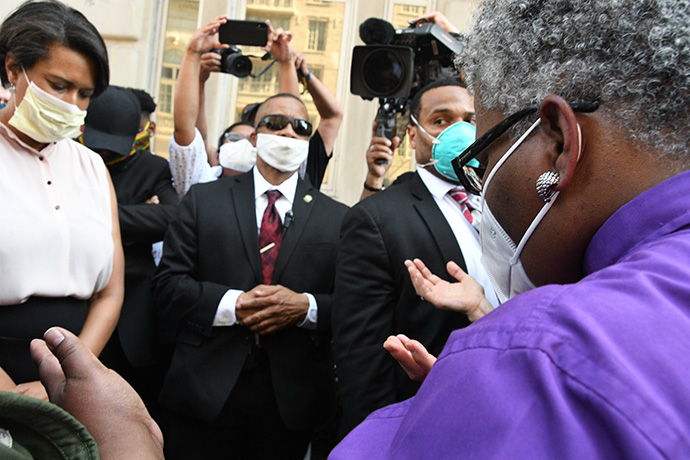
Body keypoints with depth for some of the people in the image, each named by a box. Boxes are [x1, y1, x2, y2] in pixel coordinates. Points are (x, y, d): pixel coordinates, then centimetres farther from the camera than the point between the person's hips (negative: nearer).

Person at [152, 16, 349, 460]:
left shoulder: (337, 218, 7)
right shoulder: (204, 199, 6)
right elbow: (169, 281, 0)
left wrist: (306, 306, -15)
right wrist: (231, 304, -14)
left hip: (293, 399, 1)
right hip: (206, 391, 0)